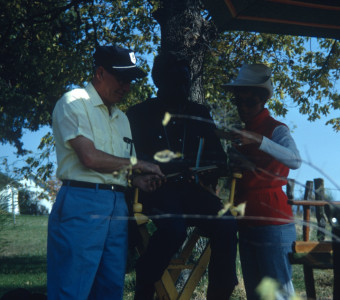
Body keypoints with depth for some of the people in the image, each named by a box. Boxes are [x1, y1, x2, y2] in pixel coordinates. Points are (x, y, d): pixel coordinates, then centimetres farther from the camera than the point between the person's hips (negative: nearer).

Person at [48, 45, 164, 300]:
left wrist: (137, 181, -1)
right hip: (82, 202, -7)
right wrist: (137, 164, -4)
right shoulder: (74, 103, -1)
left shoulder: (121, 118, 23)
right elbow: (90, 158, -13)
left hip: (117, 206, 8)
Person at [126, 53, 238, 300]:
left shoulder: (200, 114, 16)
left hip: (191, 187, 4)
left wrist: (210, 176, -7)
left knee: (225, 224, -24)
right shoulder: (139, 114, 6)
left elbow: (217, 154, 17)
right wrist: (164, 167, -20)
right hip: (155, 187, -4)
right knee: (175, 227, -35)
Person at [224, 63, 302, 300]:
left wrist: (258, 140, -38)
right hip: (247, 222, 9)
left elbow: (295, 161, -29)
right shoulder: (244, 132, 17)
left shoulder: (276, 129, -8)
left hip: (272, 222, -9)